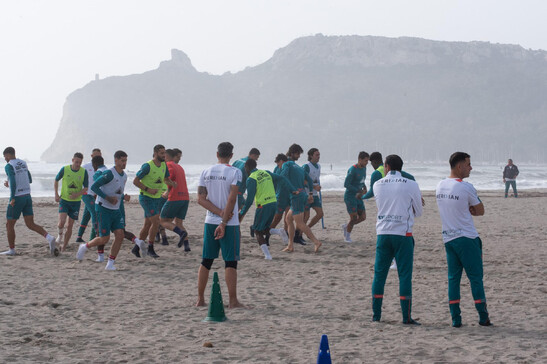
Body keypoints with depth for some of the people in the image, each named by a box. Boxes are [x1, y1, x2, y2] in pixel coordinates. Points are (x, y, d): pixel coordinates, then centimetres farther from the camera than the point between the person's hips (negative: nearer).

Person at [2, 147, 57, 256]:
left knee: (9, 225, 8)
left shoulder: (9, 166, -10)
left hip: (17, 198, -7)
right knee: (31, 224, 4)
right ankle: (49, 238, -17)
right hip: (27, 196, 7)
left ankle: (11, 250, 12)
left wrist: (12, 198, -22)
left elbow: (13, 182, -23)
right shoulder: (23, 163, 13)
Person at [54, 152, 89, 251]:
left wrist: (77, 194, -18)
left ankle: (64, 247, 18)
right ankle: (60, 234, 15)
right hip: (64, 200, -1)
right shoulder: (65, 169, -8)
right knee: (61, 222, -19)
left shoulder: (84, 172, -6)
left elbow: (86, 188, 0)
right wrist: (56, 194, -1)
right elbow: (56, 181, 8)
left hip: (76, 201, 1)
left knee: (69, 226, 4)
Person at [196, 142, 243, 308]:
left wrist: (220, 212, -7)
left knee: (206, 261, 11)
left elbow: (201, 199, 0)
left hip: (210, 222, 5)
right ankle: (233, 301, -1)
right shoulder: (234, 172, -8)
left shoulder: (206, 172, 6)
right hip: (230, 224, -4)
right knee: (230, 262, 0)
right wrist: (224, 222, -12)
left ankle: (200, 299, 14)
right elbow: (232, 199, -15)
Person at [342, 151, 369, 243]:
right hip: (350, 197, -8)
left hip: (358, 197, 8)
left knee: (362, 217, 3)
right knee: (354, 218, -8)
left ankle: (346, 226, 25)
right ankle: (347, 237, 12)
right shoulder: (352, 170, -20)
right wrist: (358, 191, -21)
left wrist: (364, 187, 2)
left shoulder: (364, 168, 7)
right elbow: (346, 184, -21)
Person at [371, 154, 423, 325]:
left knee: (379, 274, 9)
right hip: (403, 234, -2)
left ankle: (376, 314, 10)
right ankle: (406, 316, -1)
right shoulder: (411, 185, -2)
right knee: (405, 275, 0)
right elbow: (419, 212, 8)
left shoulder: (378, 185, 5)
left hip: (382, 233, 2)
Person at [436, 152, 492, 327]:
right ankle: (483, 317, 5)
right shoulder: (466, 187, -14)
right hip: (467, 239, -6)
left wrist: (467, 209, 3)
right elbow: (480, 211, -3)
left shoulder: (440, 186, 8)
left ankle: (455, 319, 4)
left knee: (453, 278, 7)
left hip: (448, 239, 6)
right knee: (475, 277, 1)